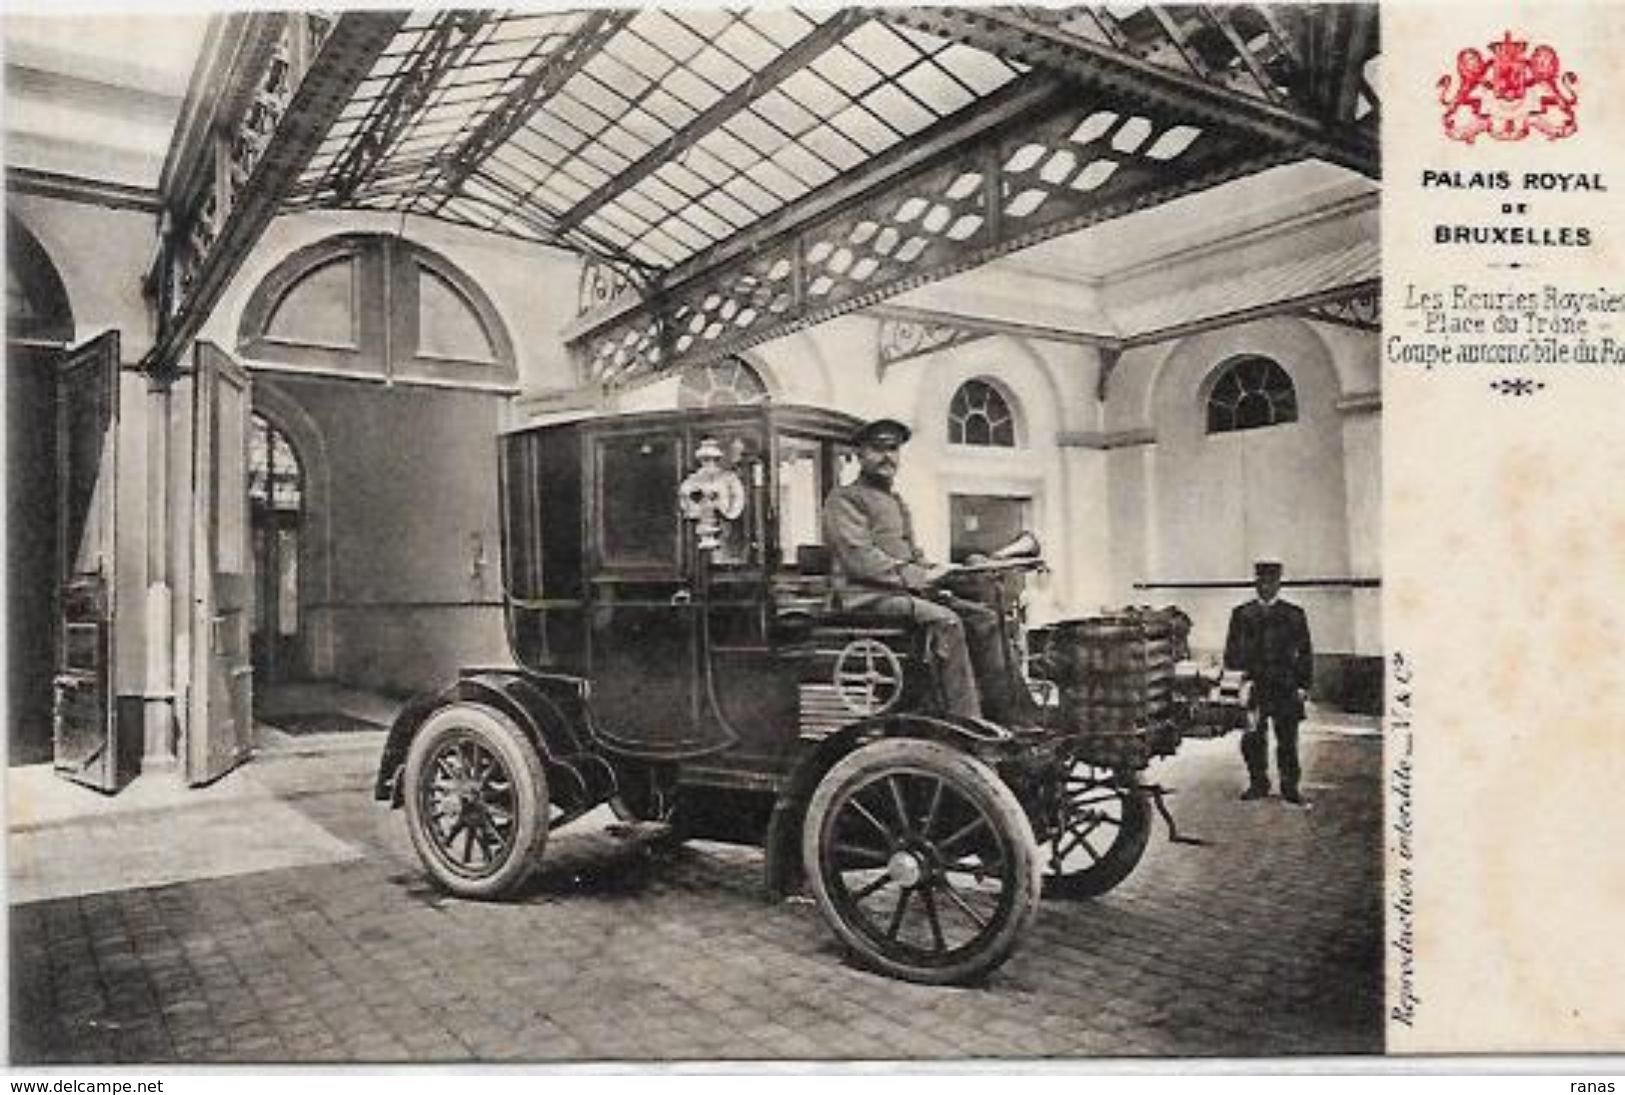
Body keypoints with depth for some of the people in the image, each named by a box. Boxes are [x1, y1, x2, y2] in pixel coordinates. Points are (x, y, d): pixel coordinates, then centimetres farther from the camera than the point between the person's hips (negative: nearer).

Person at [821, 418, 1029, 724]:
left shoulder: (897, 502, 28)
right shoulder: (844, 498, -2)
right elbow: (860, 559, -15)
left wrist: (932, 571, 4)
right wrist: (918, 577, -18)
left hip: (908, 591, 9)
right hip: (871, 596, -9)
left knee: (984, 617, -5)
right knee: (946, 621, -31)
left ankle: (1002, 713, -6)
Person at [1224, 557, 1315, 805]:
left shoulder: (1294, 615, 7)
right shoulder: (1241, 614, 9)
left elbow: (1305, 652, 7)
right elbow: (1232, 651, 10)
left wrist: (1303, 686, 1)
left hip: (1286, 688, -1)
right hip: (1253, 685, 1)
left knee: (1287, 740, 3)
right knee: (1253, 739, 1)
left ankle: (1290, 787, 14)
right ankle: (1258, 784, 15)